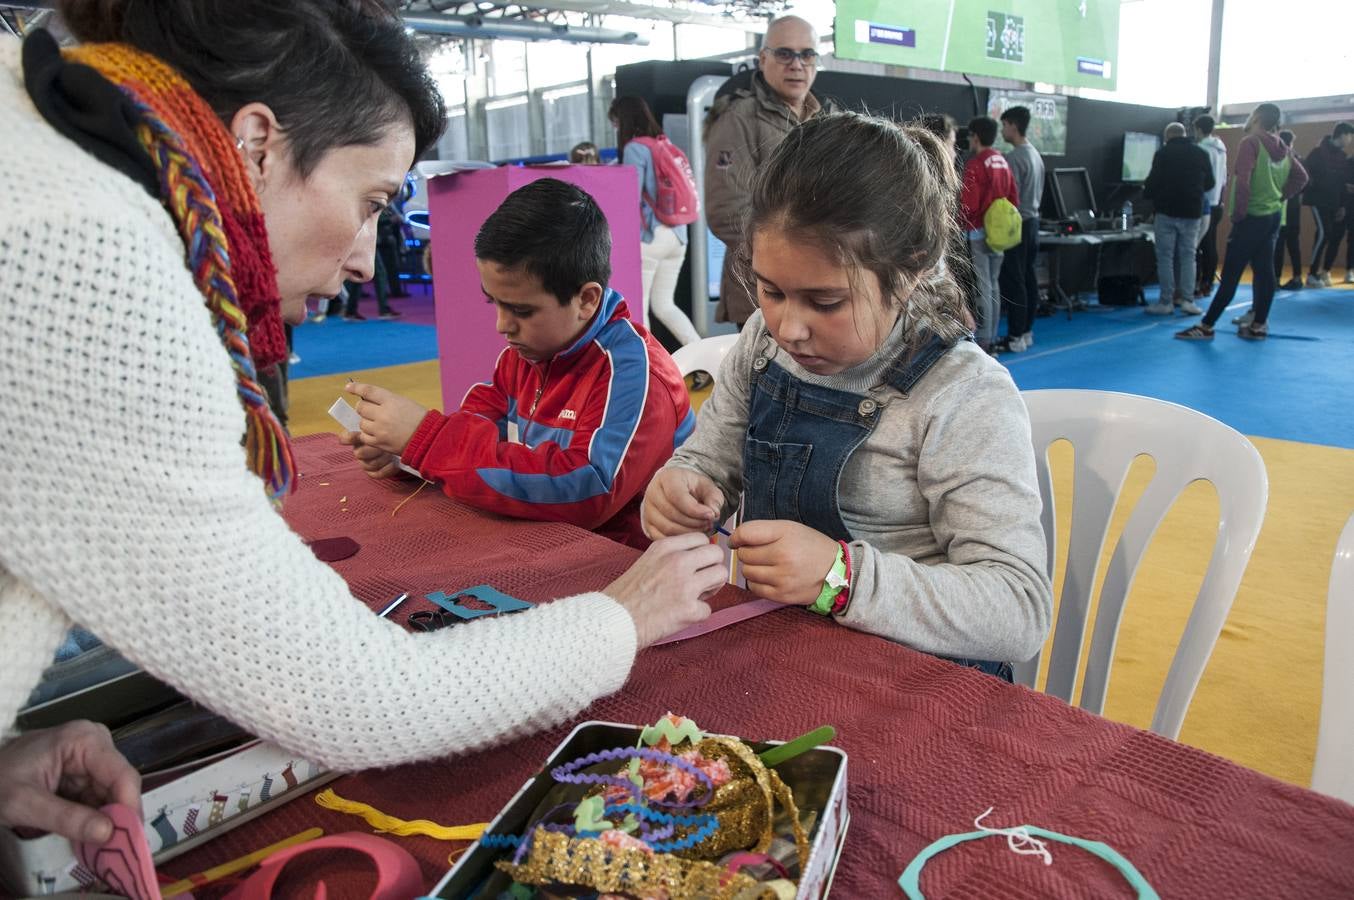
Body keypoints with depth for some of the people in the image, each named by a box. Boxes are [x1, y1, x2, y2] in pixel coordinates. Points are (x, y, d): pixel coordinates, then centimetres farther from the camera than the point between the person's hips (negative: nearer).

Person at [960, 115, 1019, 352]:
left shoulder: (974, 165, -14)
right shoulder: (1003, 163, 10)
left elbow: (968, 205, -19)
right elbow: (1014, 199, 11)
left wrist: (960, 223, -2)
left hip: (979, 233, -8)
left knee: (982, 287, -4)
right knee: (993, 285, 13)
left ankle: (983, 340, -2)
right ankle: (992, 337, 19)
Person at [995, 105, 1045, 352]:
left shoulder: (1014, 158, -16)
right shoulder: (1035, 154, 13)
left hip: (1017, 224, -9)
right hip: (1033, 220, 9)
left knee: (1013, 282, -6)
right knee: (1029, 279, 11)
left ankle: (1016, 337, -4)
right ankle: (1027, 331, 17)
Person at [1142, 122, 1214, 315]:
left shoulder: (1163, 153, -6)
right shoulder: (1202, 153, 7)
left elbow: (1153, 181, -8)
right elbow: (1209, 183, 13)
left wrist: (1146, 192, 14)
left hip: (1167, 211, -3)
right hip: (1192, 212, 4)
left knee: (1165, 257, 0)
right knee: (1187, 257, 8)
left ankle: (1166, 302, -1)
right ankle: (1187, 300, 2)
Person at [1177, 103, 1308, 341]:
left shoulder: (1250, 143, -14)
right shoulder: (1282, 148, 10)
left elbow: (1242, 181, -24)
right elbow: (1301, 177, 17)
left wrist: (1238, 213, -16)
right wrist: (1280, 197, 16)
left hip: (1252, 217, -8)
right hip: (1273, 215, 8)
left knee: (1230, 274, -7)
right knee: (1264, 270, 9)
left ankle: (1206, 326, -5)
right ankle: (1259, 325, 13)